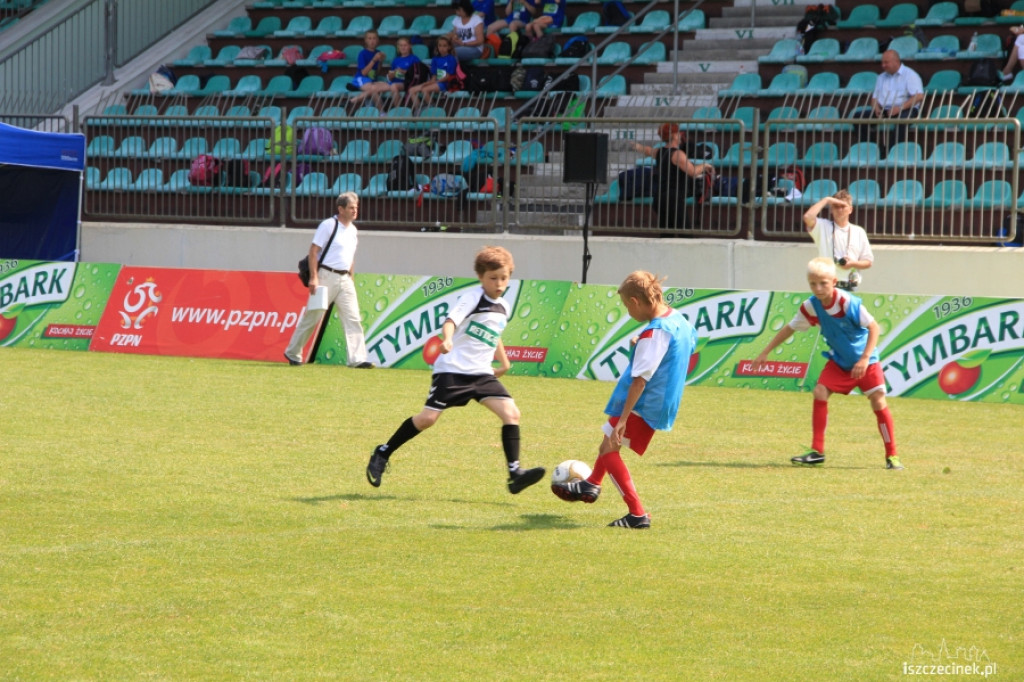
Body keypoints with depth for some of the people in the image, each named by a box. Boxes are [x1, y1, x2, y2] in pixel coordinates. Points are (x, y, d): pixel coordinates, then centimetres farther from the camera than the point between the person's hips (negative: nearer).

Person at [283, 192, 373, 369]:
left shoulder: (353, 231, 14)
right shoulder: (328, 225, -8)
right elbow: (313, 250, -11)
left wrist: (350, 278, 17)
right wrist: (314, 277, -18)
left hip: (344, 279, 6)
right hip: (326, 276, -6)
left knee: (353, 318, -5)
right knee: (312, 316, 1)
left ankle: (357, 359, -10)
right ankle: (293, 353, 15)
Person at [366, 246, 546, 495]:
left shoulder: (503, 308, 14)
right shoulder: (473, 298, -8)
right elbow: (451, 321, -23)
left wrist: (504, 362, 33)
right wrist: (447, 339, -43)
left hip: (481, 373, 6)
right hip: (452, 370, -6)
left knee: (511, 413, -11)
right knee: (428, 418, -9)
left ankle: (515, 473, -12)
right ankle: (382, 454, 10)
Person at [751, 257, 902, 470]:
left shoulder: (848, 302, -27)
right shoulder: (811, 306, -11)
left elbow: (874, 327, -22)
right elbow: (790, 328, 4)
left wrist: (864, 359, -29)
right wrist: (765, 353, 5)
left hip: (865, 361, -5)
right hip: (838, 361, 5)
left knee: (878, 402, -9)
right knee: (820, 392, -12)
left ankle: (892, 456, 3)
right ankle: (817, 452, -5)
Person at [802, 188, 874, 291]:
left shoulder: (858, 232, 11)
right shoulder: (823, 227, 7)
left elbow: (869, 262, 13)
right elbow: (808, 217, -14)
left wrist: (853, 264, -9)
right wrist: (826, 200, -3)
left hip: (850, 286, 1)